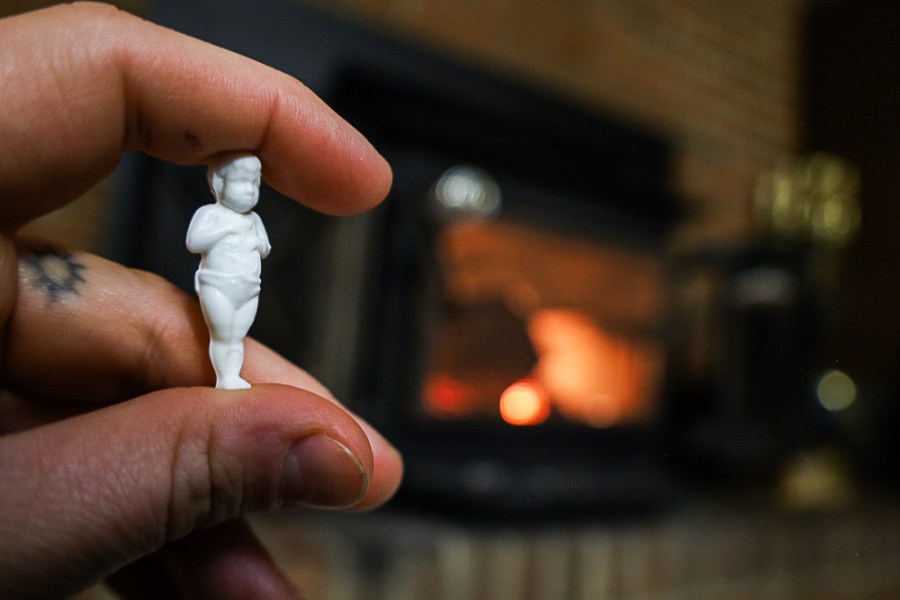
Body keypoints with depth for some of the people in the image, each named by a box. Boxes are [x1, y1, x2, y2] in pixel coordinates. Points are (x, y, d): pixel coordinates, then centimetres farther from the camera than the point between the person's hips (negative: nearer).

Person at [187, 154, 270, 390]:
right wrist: (225, 229, -20)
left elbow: (265, 249, 21)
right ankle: (223, 378, 7)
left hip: (248, 290, 5)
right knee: (222, 336, -2)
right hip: (217, 287, -5)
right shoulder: (210, 212, -6)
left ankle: (233, 375, 12)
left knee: (238, 338, 7)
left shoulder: (253, 219, 12)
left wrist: (258, 243, -2)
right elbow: (193, 242, -18)